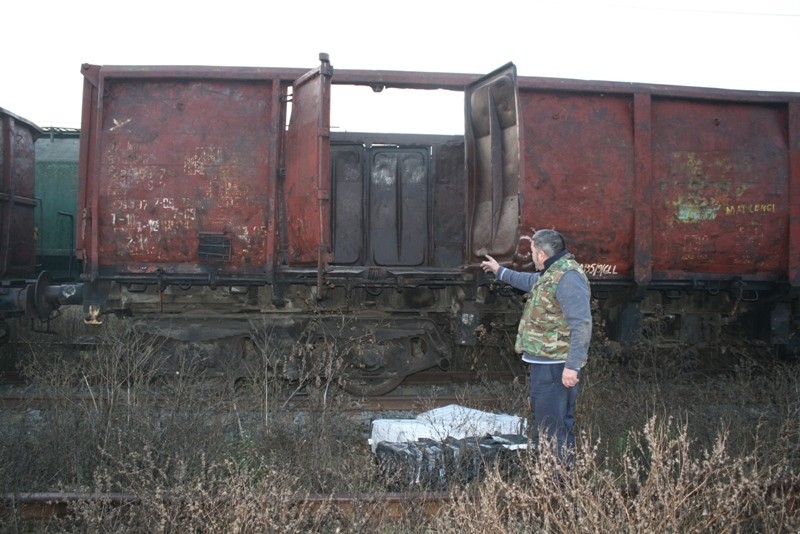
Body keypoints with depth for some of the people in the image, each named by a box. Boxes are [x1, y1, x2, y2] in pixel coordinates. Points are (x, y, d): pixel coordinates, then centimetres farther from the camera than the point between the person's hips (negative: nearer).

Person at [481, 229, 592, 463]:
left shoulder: (567, 276, -19)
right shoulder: (551, 273, 15)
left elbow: (582, 324, -25)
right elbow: (529, 281, 39)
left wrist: (573, 365, -27)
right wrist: (500, 271, 48)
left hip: (555, 364, -11)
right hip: (545, 362, 11)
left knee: (551, 425, -8)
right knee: (544, 420, 18)